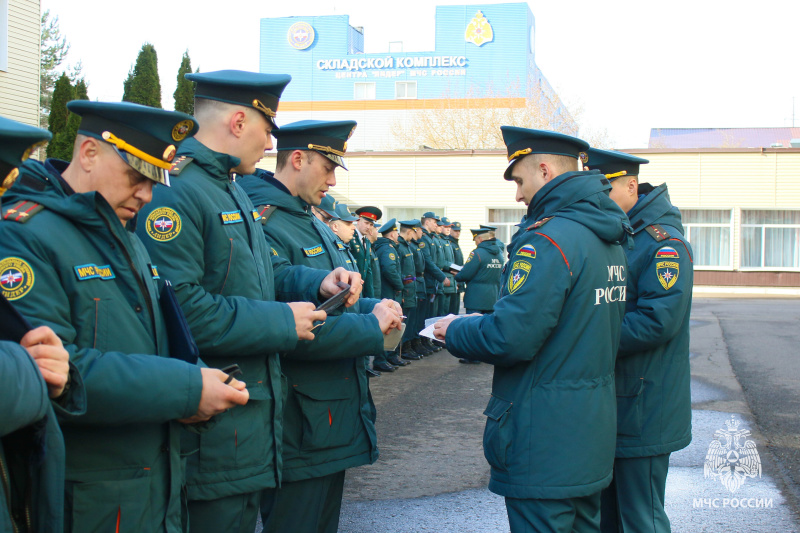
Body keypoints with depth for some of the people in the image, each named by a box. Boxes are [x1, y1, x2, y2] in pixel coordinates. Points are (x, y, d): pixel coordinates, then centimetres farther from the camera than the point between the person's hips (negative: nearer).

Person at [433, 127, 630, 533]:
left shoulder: (548, 238, -20)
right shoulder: (606, 237, 10)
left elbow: (510, 337, -25)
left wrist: (455, 331, -6)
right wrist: (481, 324, 15)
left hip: (545, 446, -9)